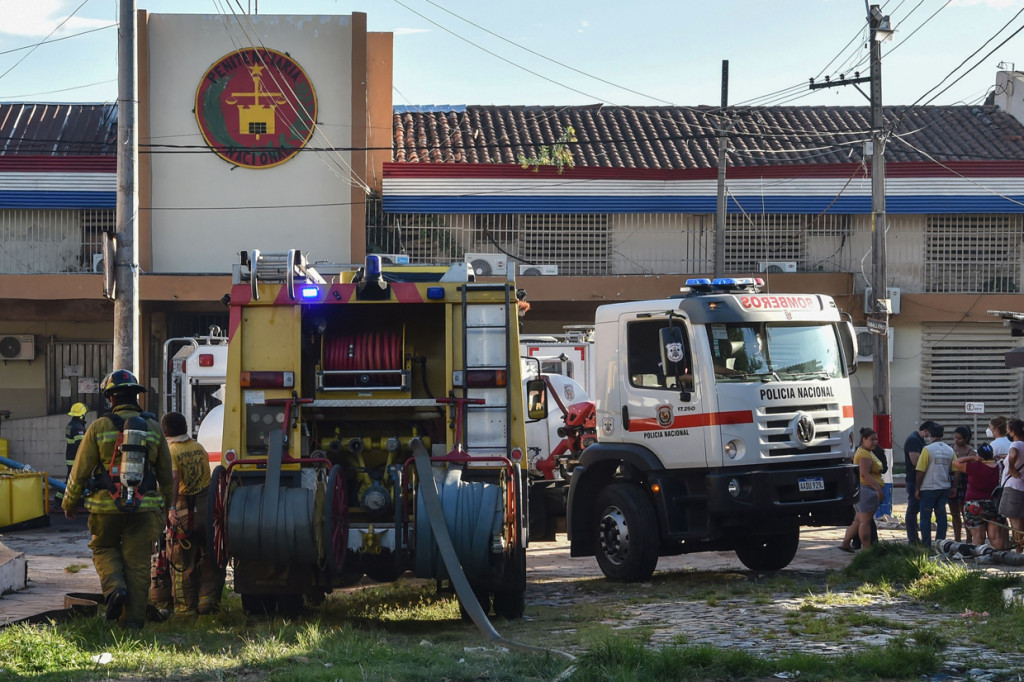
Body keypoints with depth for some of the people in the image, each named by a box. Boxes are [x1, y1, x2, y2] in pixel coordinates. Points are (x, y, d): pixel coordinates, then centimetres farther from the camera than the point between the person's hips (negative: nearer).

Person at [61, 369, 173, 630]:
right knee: (138, 562, 7)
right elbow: (166, 474, 11)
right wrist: (167, 504, 26)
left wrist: (69, 503, 13)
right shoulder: (153, 428, 4)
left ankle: (115, 587, -7)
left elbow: (80, 471, -2)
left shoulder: (100, 427, -5)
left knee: (104, 549, 20)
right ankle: (133, 619, 4)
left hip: (107, 506, -2)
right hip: (145, 508, 2)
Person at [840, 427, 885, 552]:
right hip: (866, 489, -11)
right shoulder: (864, 454, -16)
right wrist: (878, 489, -28)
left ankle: (845, 543, 18)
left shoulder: (868, 452, 18)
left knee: (858, 520, 15)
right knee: (865, 520, -6)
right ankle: (867, 549, -3)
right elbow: (865, 474, -25)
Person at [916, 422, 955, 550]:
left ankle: (926, 545, -1)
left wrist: (917, 488, -3)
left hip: (929, 488, -5)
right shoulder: (950, 450, 5)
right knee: (941, 516, 10)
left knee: (925, 516, 1)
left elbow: (921, 471, -11)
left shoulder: (928, 449, -11)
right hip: (945, 487, 5)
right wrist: (953, 488, 18)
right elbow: (954, 471, 8)